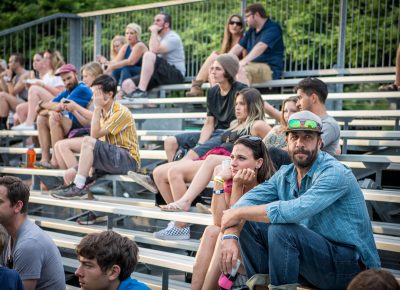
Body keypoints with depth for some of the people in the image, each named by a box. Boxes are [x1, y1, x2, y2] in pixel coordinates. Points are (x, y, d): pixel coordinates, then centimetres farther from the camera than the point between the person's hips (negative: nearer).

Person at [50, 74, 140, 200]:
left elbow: (95, 134, -18)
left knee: (88, 141, -27)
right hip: (113, 159, 8)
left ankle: (78, 188, -27)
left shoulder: (121, 112, -11)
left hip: (128, 161, -8)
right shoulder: (102, 112, 14)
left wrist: (97, 108, -14)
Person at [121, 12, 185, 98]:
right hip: (160, 76, 9)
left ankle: (141, 90, -33)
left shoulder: (173, 37, -4)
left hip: (175, 76, -9)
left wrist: (154, 32, -9)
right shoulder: (158, 38, 25)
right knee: (127, 84, -8)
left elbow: (155, 50, -21)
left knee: (149, 55, -32)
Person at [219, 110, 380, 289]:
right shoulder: (285, 174, 5)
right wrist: (230, 236, -22)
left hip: (351, 265, -7)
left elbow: (294, 211, -32)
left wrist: (239, 213, -22)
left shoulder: (335, 174, -20)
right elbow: (248, 200, -2)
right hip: (313, 252, 7)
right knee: (248, 225, -2)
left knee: (280, 229, -29)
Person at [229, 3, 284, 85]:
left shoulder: (273, 28, -8)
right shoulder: (251, 31, 20)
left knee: (242, 70, -34)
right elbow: (238, 47, 16)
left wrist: (244, 61, -35)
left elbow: (261, 46, -23)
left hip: (270, 69, -8)